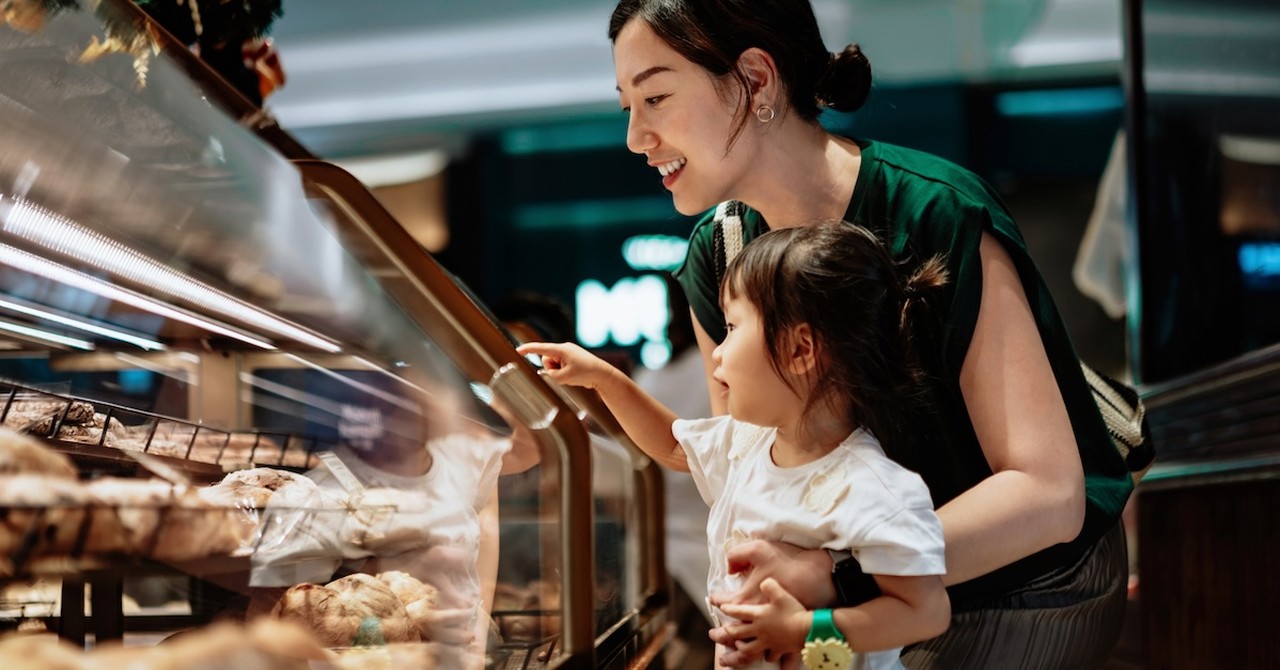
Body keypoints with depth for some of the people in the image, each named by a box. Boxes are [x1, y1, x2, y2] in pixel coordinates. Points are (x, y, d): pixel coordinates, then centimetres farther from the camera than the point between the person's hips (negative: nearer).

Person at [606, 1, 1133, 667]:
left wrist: (835, 572, -37)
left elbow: (1048, 493, -29)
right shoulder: (718, 252, -7)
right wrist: (755, 599, -23)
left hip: (1029, 596, -5)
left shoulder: (940, 216, -28)